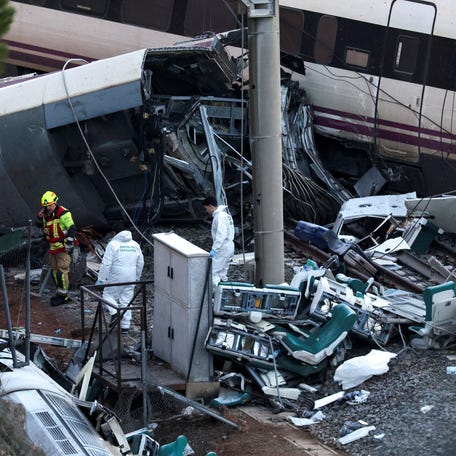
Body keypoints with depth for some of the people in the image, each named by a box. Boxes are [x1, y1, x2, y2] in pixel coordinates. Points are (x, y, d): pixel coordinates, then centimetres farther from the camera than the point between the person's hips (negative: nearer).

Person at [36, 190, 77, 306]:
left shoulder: (63, 213, -16)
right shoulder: (47, 214, 11)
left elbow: (72, 228, -22)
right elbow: (39, 225, 25)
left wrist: (69, 245, -28)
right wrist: (40, 217, 2)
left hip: (63, 247, -9)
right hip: (53, 248, 9)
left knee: (62, 270, -11)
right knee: (54, 270, 13)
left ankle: (63, 295, -7)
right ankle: (59, 292, 23)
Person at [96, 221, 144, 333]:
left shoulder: (113, 244, -10)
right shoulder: (135, 244, 8)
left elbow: (106, 263, -14)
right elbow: (140, 263, 15)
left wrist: (101, 279, -9)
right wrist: (137, 278, 26)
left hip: (116, 278, -5)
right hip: (130, 278, 5)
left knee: (108, 295, 13)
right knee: (126, 301, 11)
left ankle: (114, 312, -11)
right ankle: (125, 326, 11)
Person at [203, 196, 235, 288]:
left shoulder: (220, 216, -17)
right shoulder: (225, 214, 15)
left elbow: (221, 235, -25)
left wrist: (214, 249, -27)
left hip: (223, 248, -10)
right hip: (229, 247, 10)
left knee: (213, 273, -11)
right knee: (222, 273, 15)